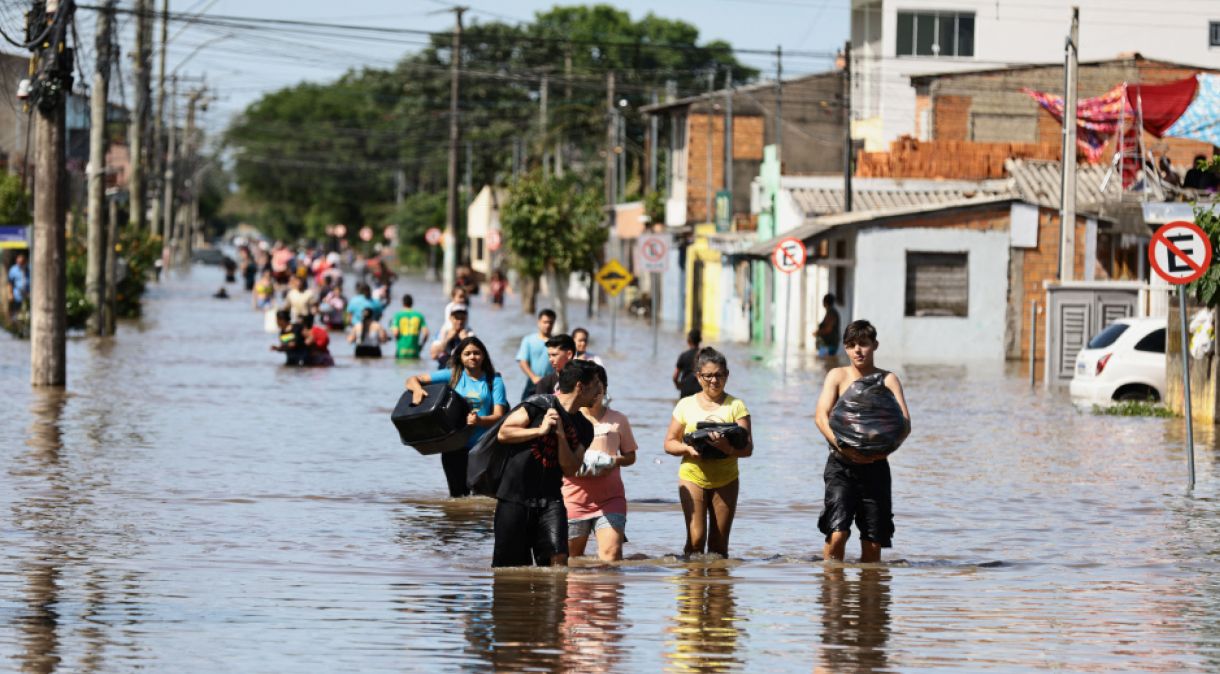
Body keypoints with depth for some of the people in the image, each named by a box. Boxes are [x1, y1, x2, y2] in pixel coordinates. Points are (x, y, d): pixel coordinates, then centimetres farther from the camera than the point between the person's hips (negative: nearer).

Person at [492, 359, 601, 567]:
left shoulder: (584, 428, 10)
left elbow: (570, 470, 2)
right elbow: (503, 433, -7)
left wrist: (561, 435, -9)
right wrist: (540, 430, -15)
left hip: (550, 500, 4)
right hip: (515, 497, -4)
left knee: (558, 558, -16)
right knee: (508, 565, 0)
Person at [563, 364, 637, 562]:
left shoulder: (618, 420, 11)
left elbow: (630, 456, 16)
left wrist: (615, 461, -7)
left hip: (610, 498, 0)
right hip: (574, 497, 0)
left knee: (611, 553, -15)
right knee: (572, 557, 4)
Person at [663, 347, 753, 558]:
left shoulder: (735, 406, 3)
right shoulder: (686, 405, 5)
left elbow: (747, 448, -5)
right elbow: (669, 443, 6)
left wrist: (728, 448, -27)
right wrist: (688, 448, -15)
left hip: (725, 479, 0)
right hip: (693, 476, 0)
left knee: (719, 543, 3)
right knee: (696, 538, -11)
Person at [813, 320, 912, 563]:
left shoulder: (888, 379, 7)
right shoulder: (837, 376, 7)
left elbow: (905, 424, -3)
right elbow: (822, 415, -6)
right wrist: (840, 444, -24)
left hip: (875, 466, 1)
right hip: (841, 464, -1)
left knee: (873, 543, 3)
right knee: (837, 533, -17)